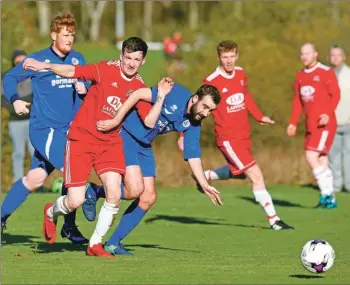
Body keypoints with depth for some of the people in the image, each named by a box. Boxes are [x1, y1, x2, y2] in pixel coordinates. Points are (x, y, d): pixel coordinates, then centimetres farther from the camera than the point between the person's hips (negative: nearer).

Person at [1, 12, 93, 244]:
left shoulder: (78, 59, 8)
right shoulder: (39, 59, -6)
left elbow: (88, 85, 15)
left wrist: (85, 89, -9)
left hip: (69, 129, 6)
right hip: (44, 128, -6)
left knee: (35, 178, 6)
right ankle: (69, 226, -5)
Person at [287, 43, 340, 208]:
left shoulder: (326, 72, -5)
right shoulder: (300, 76, 14)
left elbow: (335, 95, -10)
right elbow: (298, 101, 18)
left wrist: (328, 114, -24)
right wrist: (293, 123, 11)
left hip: (325, 124, -7)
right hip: (310, 125, 7)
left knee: (312, 156, -17)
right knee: (321, 162, 7)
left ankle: (326, 193, -10)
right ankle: (330, 200, 12)